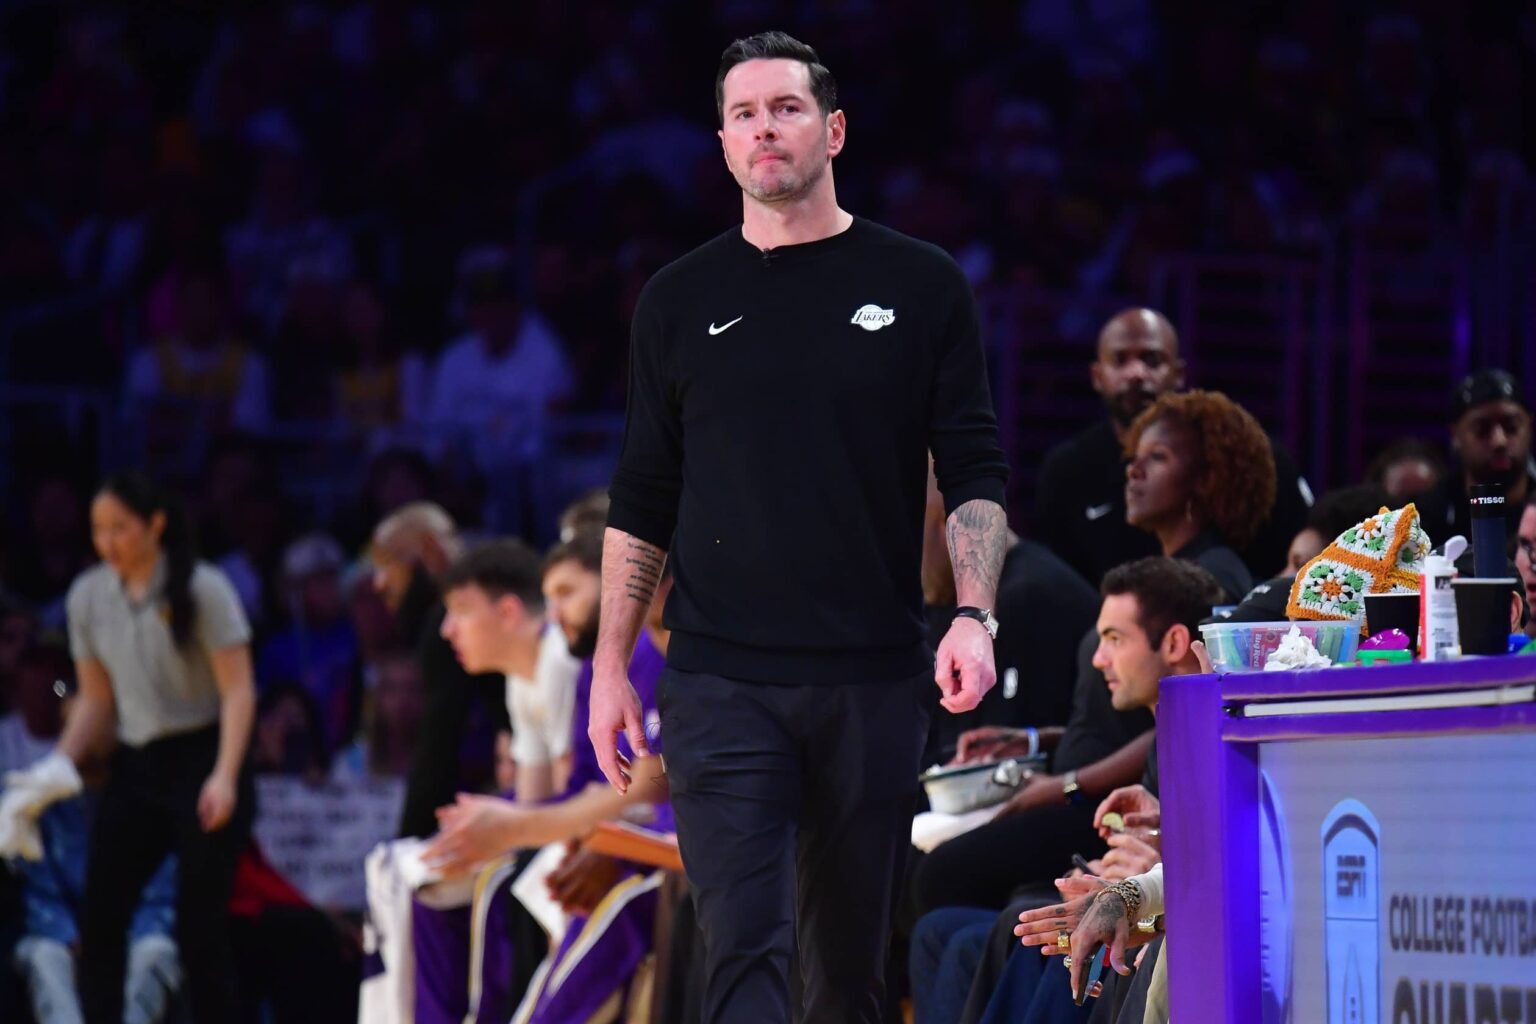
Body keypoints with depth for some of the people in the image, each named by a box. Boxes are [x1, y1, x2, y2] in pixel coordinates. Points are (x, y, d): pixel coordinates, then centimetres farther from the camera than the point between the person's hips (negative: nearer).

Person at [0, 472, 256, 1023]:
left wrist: (225, 776, -22)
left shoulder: (201, 589, -9)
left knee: (198, 924, -6)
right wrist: (58, 766, -2)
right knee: (99, 916, -5)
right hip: (134, 770, 5)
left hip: (202, 762, -5)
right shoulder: (88, 596, 6)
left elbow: (238, 690, -11)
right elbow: (97, 700, 13)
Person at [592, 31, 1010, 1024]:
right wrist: (611, 665, 6)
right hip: (723, 683, 0)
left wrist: (974, 617, -10)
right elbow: (641, 504, 12)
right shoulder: (683, 301, 9)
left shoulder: (919, 287, 6)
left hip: (875, 681, 0)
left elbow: (975, 473, 4)